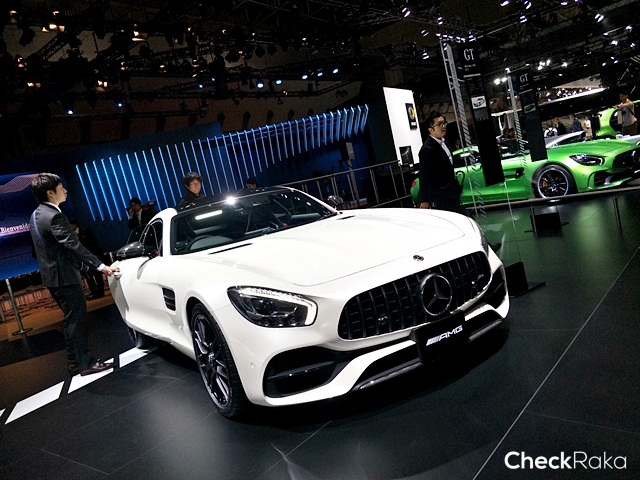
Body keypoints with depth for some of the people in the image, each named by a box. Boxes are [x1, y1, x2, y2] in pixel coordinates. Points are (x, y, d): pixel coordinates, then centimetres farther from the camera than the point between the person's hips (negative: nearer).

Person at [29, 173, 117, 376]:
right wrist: (99, 265, -24)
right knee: (77, 320, -3)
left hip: (52, 276, 10)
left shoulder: (36, 215, 12)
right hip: (64, 276, -10)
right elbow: (73, 245, -25)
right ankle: (85, 362, 3)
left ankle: (75, 361, 22)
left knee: (71, 320, 16)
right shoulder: (54, 216, -19)